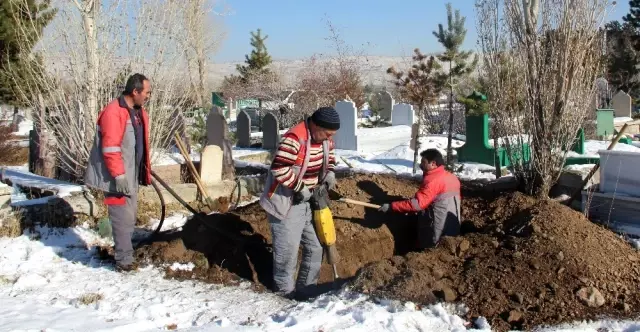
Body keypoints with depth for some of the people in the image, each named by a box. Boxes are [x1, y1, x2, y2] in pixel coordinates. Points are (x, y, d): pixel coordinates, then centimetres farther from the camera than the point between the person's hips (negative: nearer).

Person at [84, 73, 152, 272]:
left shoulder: (139, 113, 10)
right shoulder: (114, 112, -19)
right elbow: (110, 148, -23)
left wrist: (146, 170, 20)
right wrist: (119, 175, -24)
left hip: (132, 174, 10)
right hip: (117, 177, -10)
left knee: (130, 216, 16)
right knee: (123, 218, -5)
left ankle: (124, 255, 27)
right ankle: (124, 260, 3)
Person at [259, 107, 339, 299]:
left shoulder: (325, 138, 0)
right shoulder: (294, 139, -26)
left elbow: (329, 159, 17)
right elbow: (279, 169, -31)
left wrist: (329, 174, -3)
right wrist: (300, 187, -24)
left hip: (309, 200, 9)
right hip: (286, 201, -9)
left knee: (315, 246, 14)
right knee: (287, 250, -1)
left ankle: (307, 289, 29)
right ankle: (285, 291, 17)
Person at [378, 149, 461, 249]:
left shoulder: (433, 179, -18)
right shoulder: (451, 177, 11)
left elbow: (417, 203, -28)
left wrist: (391, 206, -26)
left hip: (438, 232, -9)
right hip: (453, 229, 9)